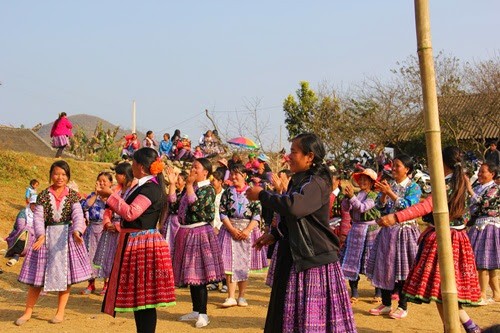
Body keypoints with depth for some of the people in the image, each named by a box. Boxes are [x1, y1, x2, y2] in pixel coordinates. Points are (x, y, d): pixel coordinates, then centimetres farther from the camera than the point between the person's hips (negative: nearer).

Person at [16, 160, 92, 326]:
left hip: (67, 236, 0)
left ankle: (60, 312, 16)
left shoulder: (72, 195, 0)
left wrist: (76, 231, -32)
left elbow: (78, 215, -13)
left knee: (65, 273, 3)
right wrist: (40, 235, -27)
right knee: (38, 273, 5)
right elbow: (38, 217, -9)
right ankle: (28, 311, 16)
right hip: (47, 235, 0)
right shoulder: (43, 195, 0)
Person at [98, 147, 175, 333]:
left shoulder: (151, 188, -17)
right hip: (135, 243, 10)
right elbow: (130, 210, 20)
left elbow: (131, 213, -26)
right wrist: (111, 197, 17)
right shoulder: (143, 186, 15)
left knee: (144, 297, -6)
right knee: (137, 296, 15)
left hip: (143, 245, -10)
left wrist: (111, 195, -17)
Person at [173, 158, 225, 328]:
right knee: (190, 275, 12)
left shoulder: (208, 189, -9)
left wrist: (189, 185, -17)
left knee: (198, 275, -6)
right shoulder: (191, 187, 15)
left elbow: (196, 206, -23)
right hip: (186, 233, 8)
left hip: (199, 233, -8)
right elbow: (174, 204, 12)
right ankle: (196, 311, 22)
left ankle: (203, 314, 1)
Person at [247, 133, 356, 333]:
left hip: (315, 258, -9)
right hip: (295, 256, 9)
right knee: (292, 312, 16)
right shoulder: (298, 181, 12)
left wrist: (261, 195, -22)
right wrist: (274, 235, 12)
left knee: (314, 315, -3)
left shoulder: (317, 183, -17)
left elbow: (294, 207, -34)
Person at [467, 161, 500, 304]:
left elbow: (482, 204, -23)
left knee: (483, 264, -5)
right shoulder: (478, 188, 13)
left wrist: (469, 190, -23)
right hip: (477, 228, 7)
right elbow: (472, 209, 16)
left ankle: (482, 296, 0)